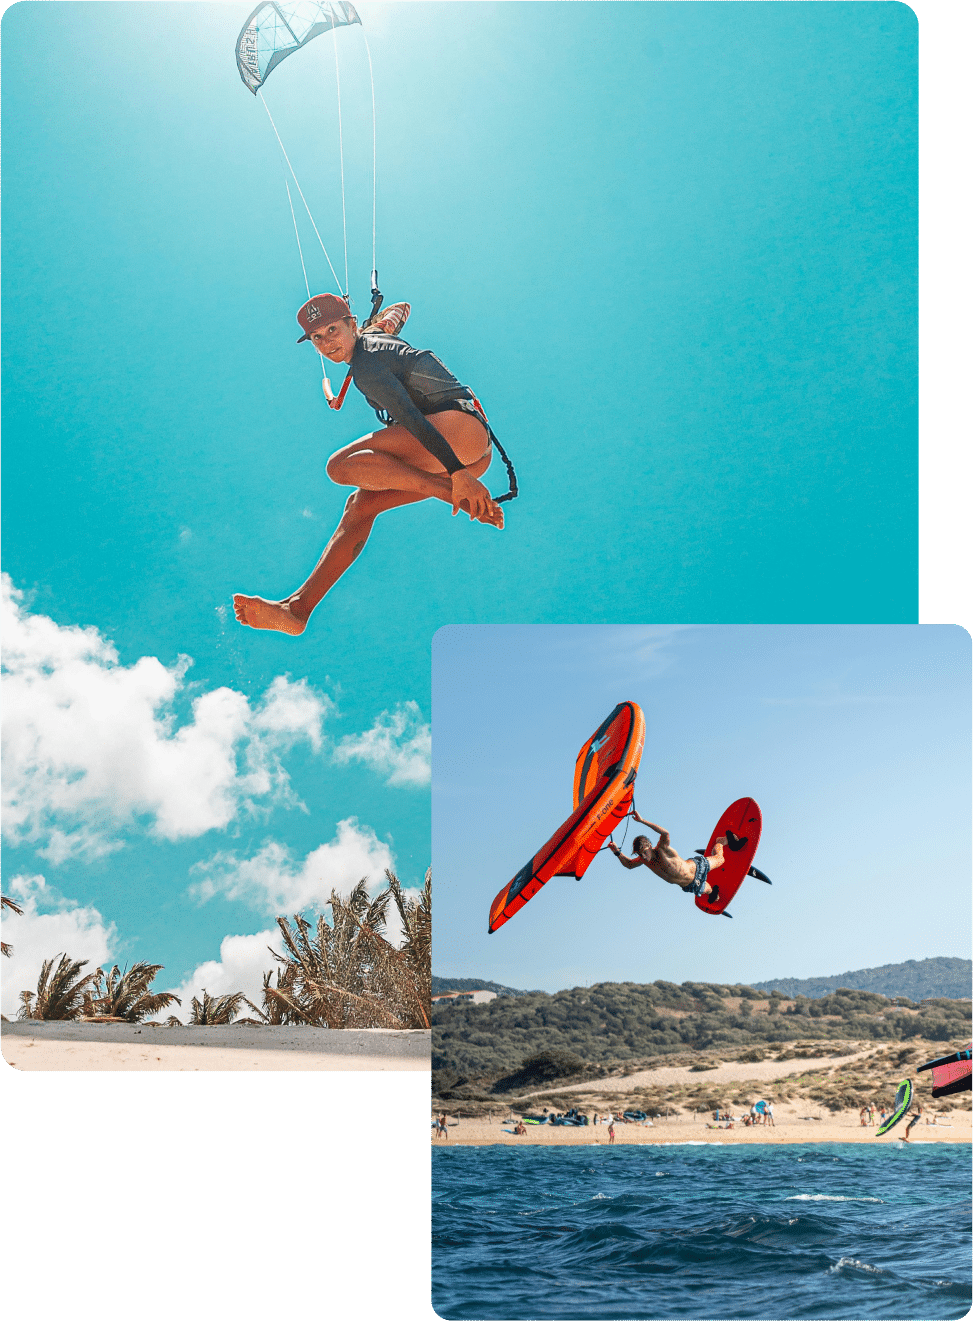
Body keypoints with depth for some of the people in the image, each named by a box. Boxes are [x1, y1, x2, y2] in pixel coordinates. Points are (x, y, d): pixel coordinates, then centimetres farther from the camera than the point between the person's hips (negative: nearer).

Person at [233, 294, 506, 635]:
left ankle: (463, 496, -25)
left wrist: (458, 473, -27)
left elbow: (413, 419, -20)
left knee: (341, 465, -23)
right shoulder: (377, 341, 21)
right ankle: (299, 608, 2)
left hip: (463, 426, -11)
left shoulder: (366, 365, -9)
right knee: (360, 504, 6)